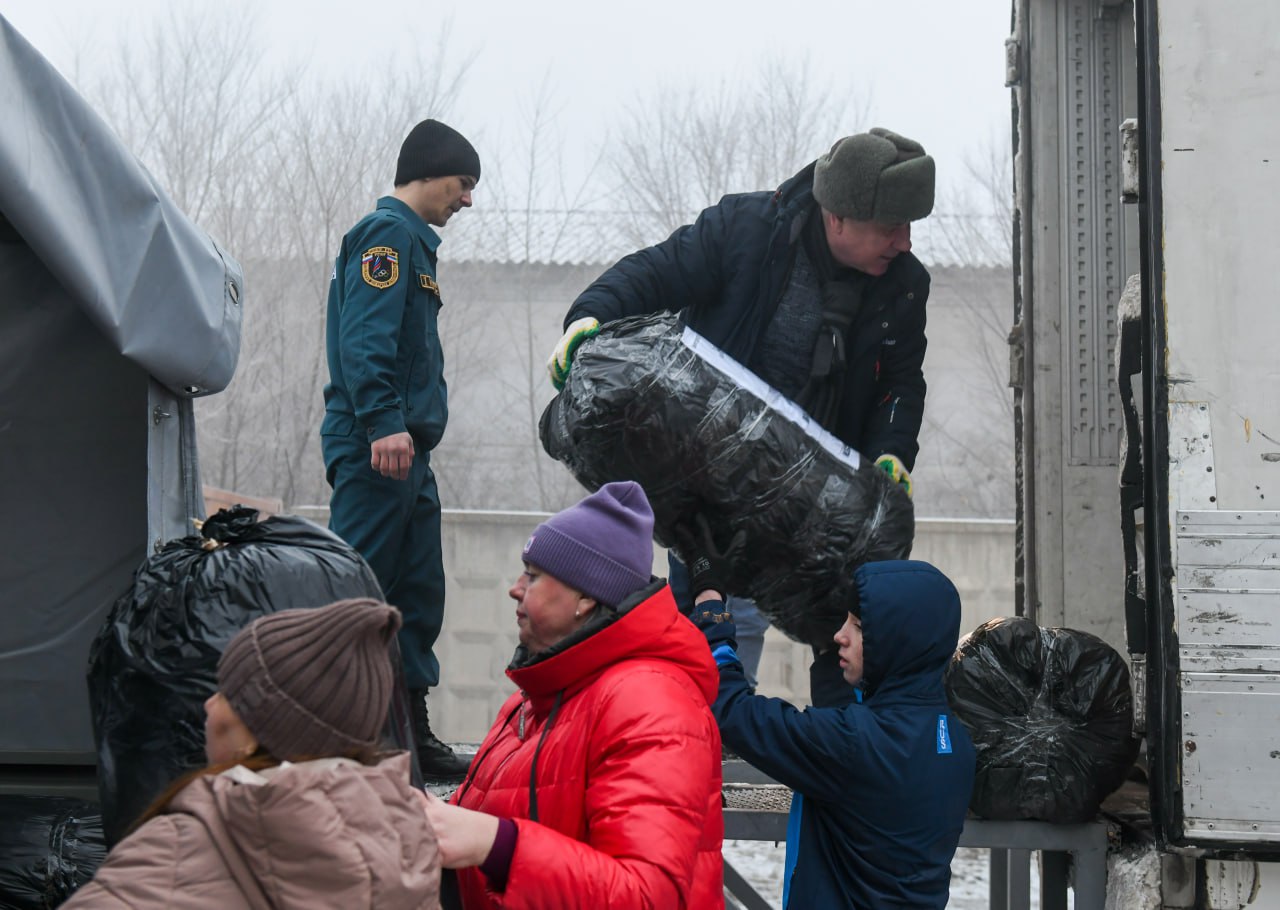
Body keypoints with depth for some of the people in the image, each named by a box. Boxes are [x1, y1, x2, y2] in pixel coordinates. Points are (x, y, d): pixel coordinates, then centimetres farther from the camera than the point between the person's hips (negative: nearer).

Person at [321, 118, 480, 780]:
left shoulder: (412, 240, 25)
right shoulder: (388, 233, -6)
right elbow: (364, 337, -19)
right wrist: (384, 424, -27)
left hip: (404, 450, 10)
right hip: (377, 448, -10)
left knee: (417, 596, 10)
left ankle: (411, 735, 14)